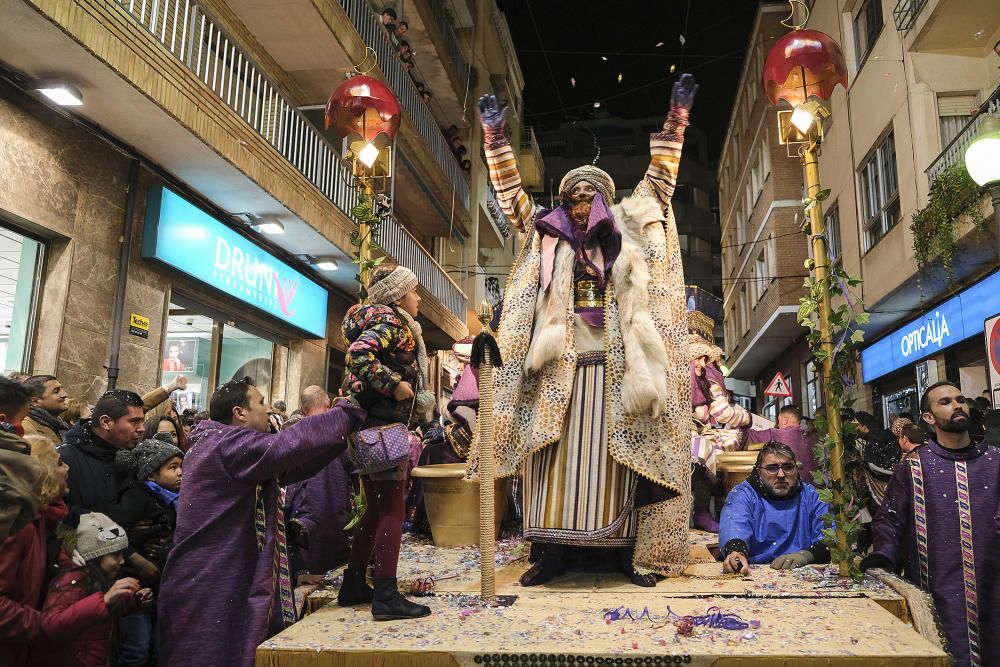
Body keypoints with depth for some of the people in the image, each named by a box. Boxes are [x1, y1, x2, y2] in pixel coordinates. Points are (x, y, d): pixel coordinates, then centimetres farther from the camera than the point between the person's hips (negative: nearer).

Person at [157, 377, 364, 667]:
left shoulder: (220, 444, 16)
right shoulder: (228, 444, -17)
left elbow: (291, 467, 15)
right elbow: (291, 445, -30)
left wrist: (341, 433, 6)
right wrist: (349, 412, -18)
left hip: (227, 586, 10)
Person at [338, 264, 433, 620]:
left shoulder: (391, 323, 20)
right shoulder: (390, 320, -10)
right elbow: (358, 355, -27)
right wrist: (395, 385, -21)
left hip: (373, 426, 10)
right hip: (385, 424, -10)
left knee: (377, 508, 15)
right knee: (393, 509, -8)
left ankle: (353, 586, 23)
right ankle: (386, 596, -6)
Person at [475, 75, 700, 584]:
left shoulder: (625, 237, 14)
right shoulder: (549, 241, 14)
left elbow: (657, 183, 12)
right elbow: (512, 196, 13)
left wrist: (674, 125, 7)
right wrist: (496, 139, 7)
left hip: (616, 365, 0)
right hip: (562, 364, 0)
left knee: (618, 457, 0)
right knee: (557, 456, -3)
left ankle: (629, 550, 6)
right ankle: (552, 551, 3)